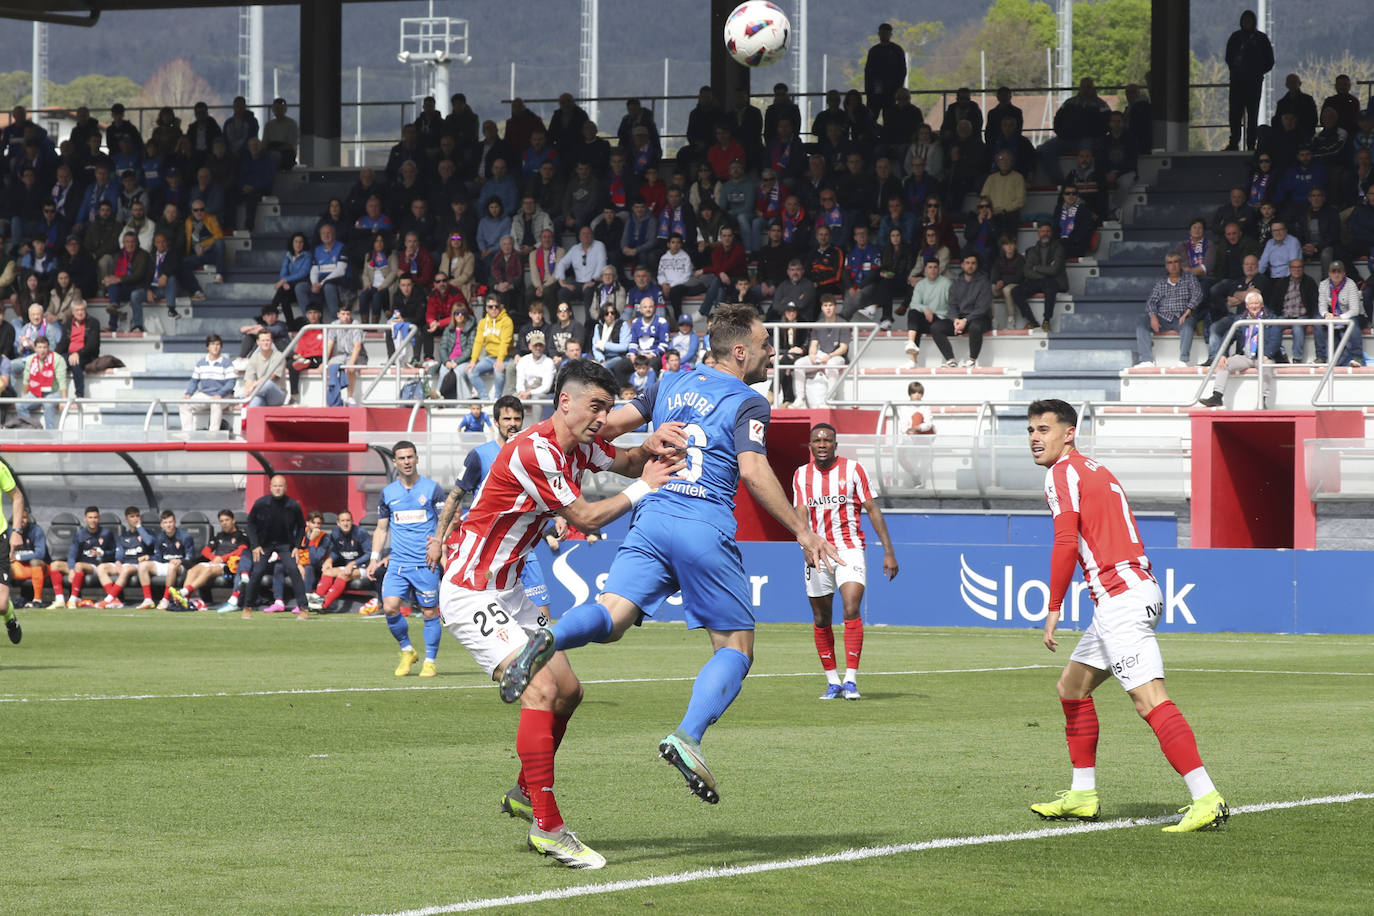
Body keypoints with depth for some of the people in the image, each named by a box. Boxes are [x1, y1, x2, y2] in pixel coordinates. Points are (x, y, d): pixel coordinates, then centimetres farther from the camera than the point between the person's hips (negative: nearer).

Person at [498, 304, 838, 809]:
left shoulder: (672, 384, 18)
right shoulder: (748, 403, 0)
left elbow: (610, 424, 19)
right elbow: (753, 470, -14)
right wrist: (801, 530, -11)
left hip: (651, 519, 5)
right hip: (707, 531, -5)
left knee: (610, 618, -6)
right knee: (736, 649, 4)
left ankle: (550, 639, -41)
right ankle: (688, 735, -19)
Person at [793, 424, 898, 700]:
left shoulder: (852, 469, -1)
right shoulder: (801, 475, 6)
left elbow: (873, 510, 1)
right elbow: (801, 515, -2)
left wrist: (888, 552, -3)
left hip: (849, 549, -3)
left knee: (851, 609, -20)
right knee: (821, 620, 5)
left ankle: (851, 681, -19)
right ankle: (833, 682, 18)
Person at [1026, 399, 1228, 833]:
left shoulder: (1062, 472, -5)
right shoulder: (1095, 470, 23)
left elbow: (1066, 543, -16)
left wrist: (1054, 609, -13)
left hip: (1121, 598, -10)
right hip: (1137, 591, 10)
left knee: (1150, 700, -18)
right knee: (1072, 686, 20)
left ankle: (1207, 799, -27)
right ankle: (1083, 795, 25)